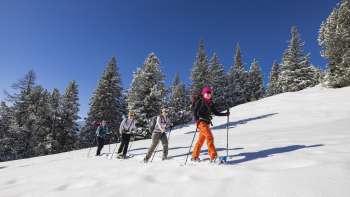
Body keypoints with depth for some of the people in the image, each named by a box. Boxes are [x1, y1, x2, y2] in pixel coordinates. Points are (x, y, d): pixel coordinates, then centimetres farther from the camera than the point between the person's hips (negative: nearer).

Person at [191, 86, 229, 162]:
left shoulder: (211, 103, 17)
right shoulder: (200, 101, -1)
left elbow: (215, 112, 19)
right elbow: (195, 110, -7)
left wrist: (225, 114, 9)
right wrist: (197, 120, -22)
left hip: (207, 122, 7)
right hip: (201, 121, -7)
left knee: (201, 140, 9)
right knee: (209, 137, -19)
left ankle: (195, 156, 18)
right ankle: (213, 156, -19)